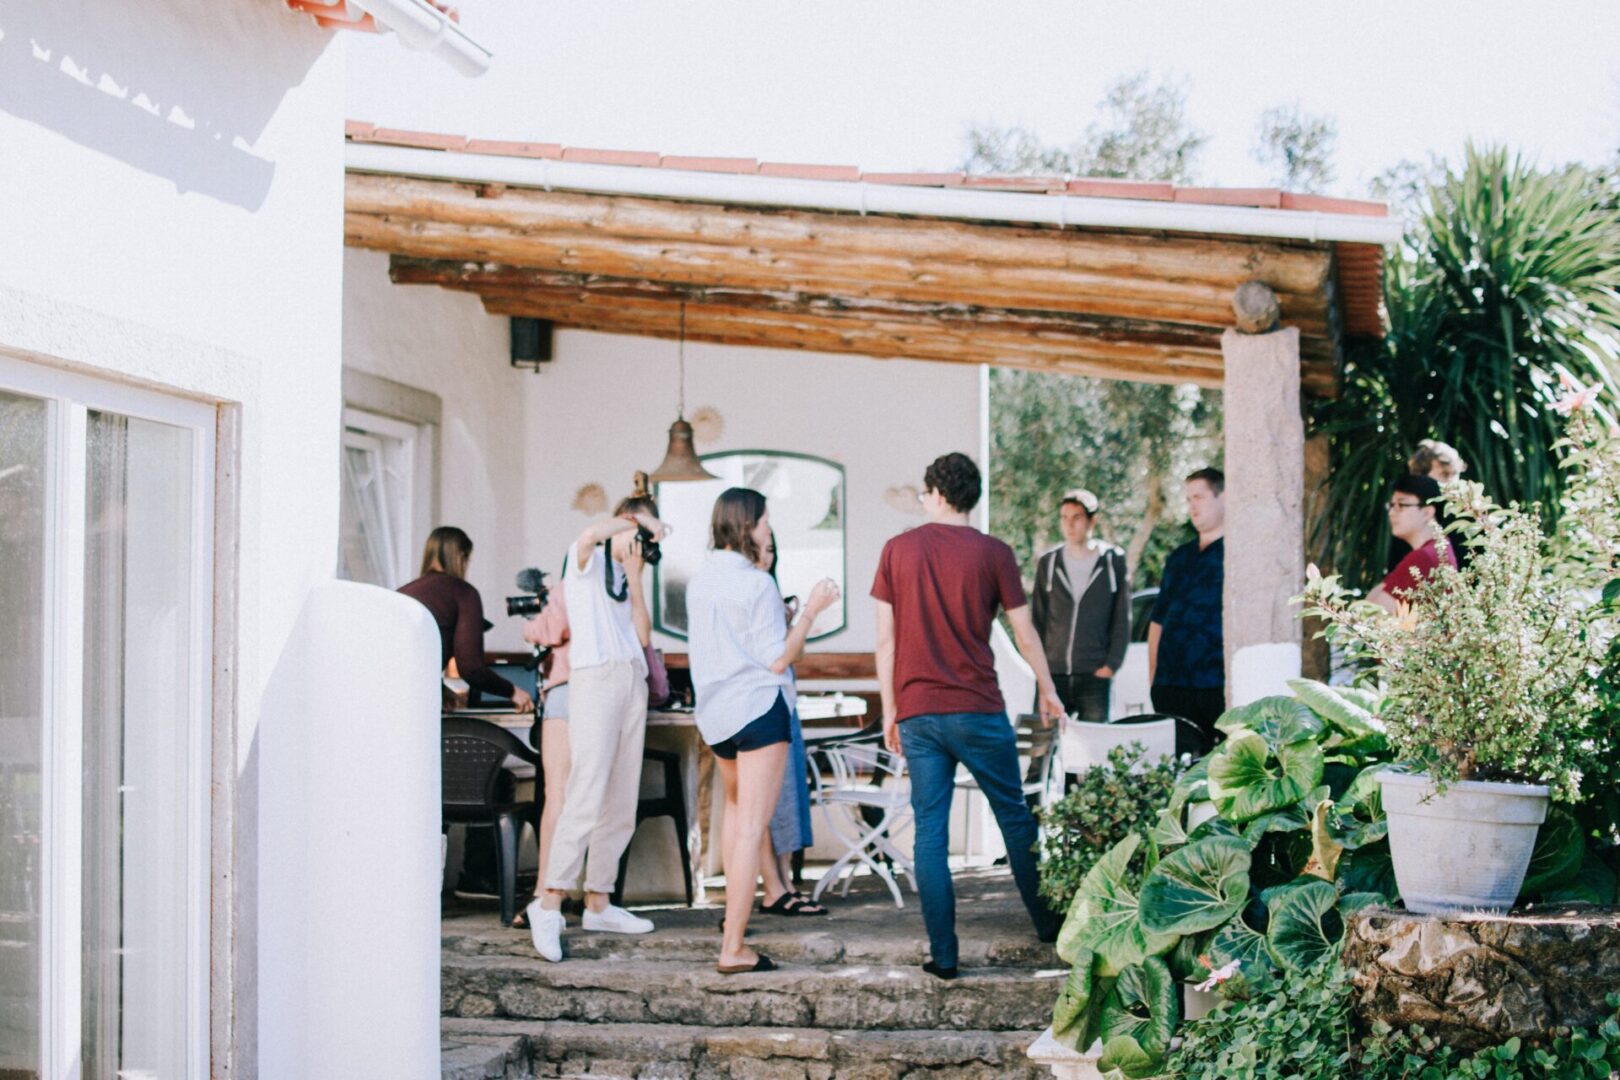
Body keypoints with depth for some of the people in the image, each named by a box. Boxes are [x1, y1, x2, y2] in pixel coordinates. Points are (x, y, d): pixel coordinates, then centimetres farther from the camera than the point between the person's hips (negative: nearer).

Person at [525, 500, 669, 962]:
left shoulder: (625, 579, 23)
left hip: (632, 679, 8)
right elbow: (590, 534, -22)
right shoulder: (587, 562, 4)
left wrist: (635, 578, 5)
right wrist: (640, 520, -10)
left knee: (621, 805, 6)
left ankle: (598, 902, 12)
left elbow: (642, 636, 9)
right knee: (587, 798, -17)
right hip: (595, 678, -8)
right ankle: (550, 902, -16)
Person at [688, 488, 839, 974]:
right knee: (751, 828, -7)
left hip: (715, 713, 8)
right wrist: (811, 610, -7)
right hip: (758, 708, -8)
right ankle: (733, 948, -11)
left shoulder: (701, 579, 8)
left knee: (736, 807, 29)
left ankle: (732, 917, 35)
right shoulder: (756, 584, -15)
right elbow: (777, 661, -15)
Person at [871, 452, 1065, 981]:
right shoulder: (993, 553, -2)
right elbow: (1025, 635, 4)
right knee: (1014, 816, 13)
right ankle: (1048, 922, 25)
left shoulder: (897, 550, 3)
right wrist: (1048, 691, 19)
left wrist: (890, 710, 10)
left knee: (930, 831, 3)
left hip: (917, 712, 1)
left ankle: (943, 953, 2)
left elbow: (885, 639, 3)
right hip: (978, 709, -1)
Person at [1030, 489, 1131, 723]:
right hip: (1052, 675, 2)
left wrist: (1111, 664, -5)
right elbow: (1037, 619, 11)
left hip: (1095, 675, -2)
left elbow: (1122, 620, 4)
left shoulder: (1113, 561, 3)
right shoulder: (1048, 563, 8)